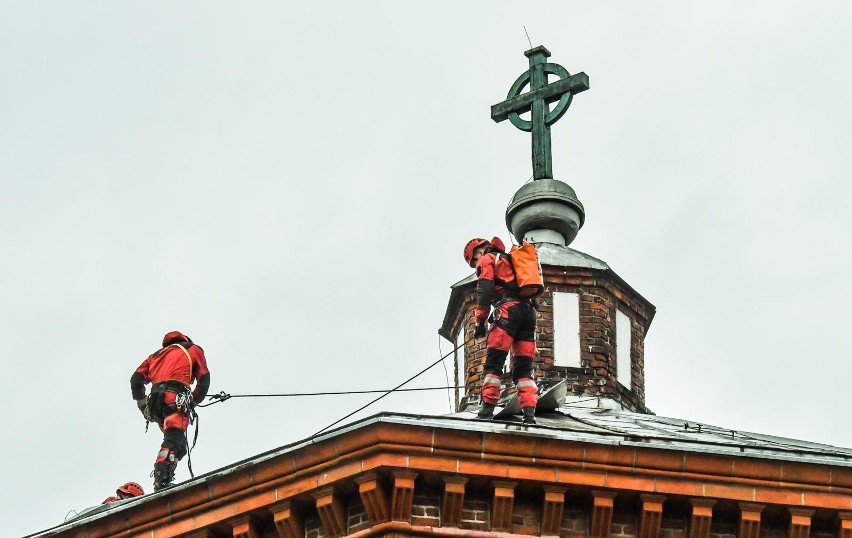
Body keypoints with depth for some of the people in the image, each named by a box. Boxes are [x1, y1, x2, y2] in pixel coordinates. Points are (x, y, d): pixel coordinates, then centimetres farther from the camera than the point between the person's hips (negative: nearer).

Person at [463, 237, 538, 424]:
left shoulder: (486, 260, 11)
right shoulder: (509, 261, 35)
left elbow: (484, 291, -3)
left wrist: (480, 322, -3)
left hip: (508, 310, -7)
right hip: (528, 311, 7)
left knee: (493, 362, -10)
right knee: (524, 368, 3)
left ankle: (487, 409, -19)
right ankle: (529, 412, -12)